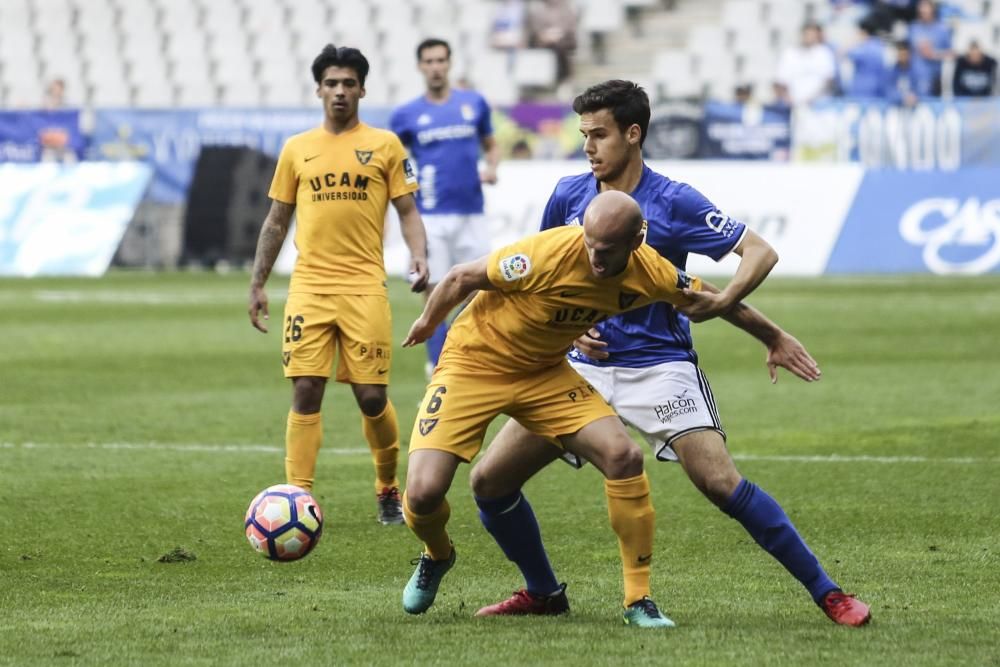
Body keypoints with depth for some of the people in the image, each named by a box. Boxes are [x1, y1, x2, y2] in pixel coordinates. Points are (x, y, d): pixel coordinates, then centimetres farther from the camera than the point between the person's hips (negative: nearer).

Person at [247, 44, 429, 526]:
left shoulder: (384, 146, 6)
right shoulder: (297, 149, 11)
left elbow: (408, 212, 6)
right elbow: (276, 221, 16)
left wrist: (419, 256, -13)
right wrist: (257, 284, 12)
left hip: (364, 287, -1)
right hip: (309, 287, 1)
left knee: (372, 396, -1)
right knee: (305, 391, -6)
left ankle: (388, 489, 20)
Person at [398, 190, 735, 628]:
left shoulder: (650, 275, -15)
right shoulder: (548, 255, -32)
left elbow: (708, 298, 7)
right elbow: (462, 278, -16)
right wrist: (428, 322, 2)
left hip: (545, 373, 4)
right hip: (473, 363, -4)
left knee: (624, 456, -16)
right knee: (423, 492, -17)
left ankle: (638, 600, -3)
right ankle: (437, 555, 23)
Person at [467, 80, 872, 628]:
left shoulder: (673, 203, -10)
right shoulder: (568, 196, 3)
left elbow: (759, 251, -11)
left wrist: (723, 304, -27)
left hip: (658, 367, -5)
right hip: (584, 366, 5)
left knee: (721, 482, -22)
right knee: (489, 480, -2)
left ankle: (827, 593, -12)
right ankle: (542, 593, 21)